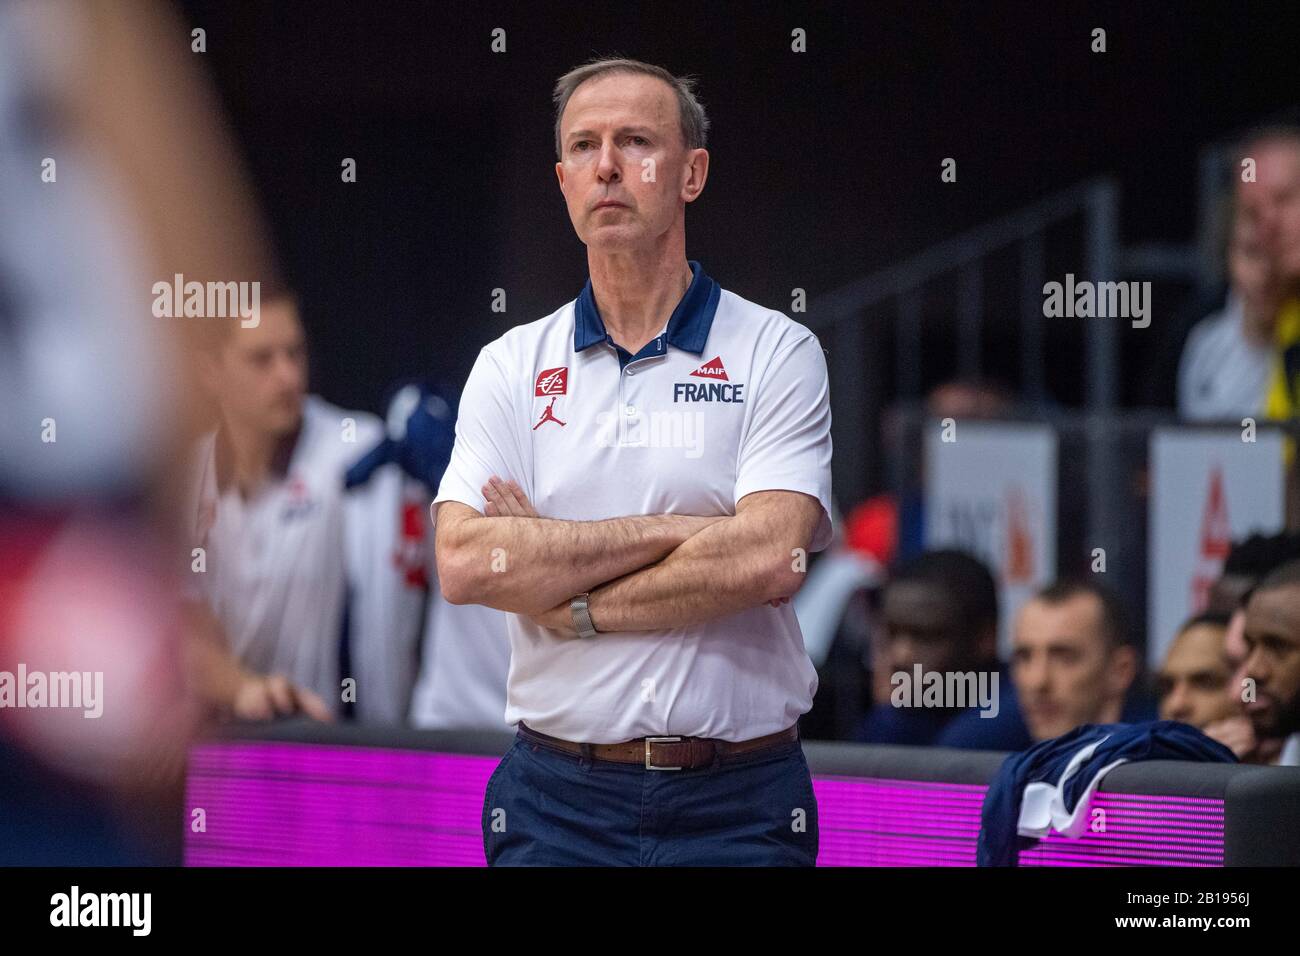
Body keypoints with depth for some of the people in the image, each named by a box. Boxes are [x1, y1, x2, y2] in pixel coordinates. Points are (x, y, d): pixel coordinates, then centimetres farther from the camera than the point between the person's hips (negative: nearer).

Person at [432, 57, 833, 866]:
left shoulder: (777, 353, 1)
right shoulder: (512, 366, 8)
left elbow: (767, 561, -14)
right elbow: (463, 564, -8)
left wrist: (568, 600, -9)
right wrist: (670, 532, -12)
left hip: (739, 802, -2)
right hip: (559, 798, 2)